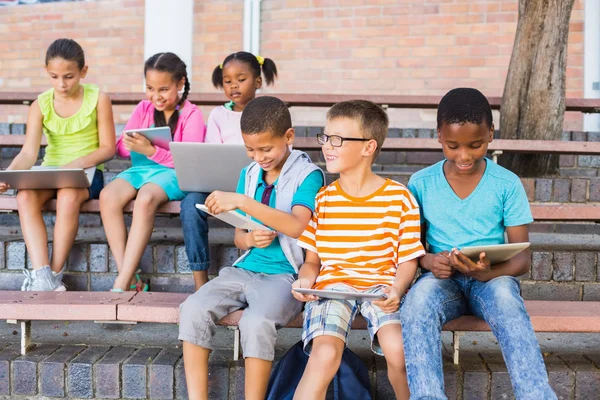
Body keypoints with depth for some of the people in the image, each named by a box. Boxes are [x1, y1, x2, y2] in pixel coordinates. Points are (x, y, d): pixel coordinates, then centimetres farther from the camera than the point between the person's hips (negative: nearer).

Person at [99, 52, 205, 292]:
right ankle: (130, 279, -27)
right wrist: (129, 145, -14)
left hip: (173, 173, -4)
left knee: (145, 198, -37)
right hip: (140, 169, 5)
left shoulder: (191, 114, 1)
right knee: (108, 196, -28)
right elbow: (120, 148, 11)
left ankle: (121, 285, -34)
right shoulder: (144, 108, 15)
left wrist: (151, 150, -23)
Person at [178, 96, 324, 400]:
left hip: (285, 274, -6)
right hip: (245, 269, 6)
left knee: (256, 322, -33)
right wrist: (250, 239, -9)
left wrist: (241, 202, -28)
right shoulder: (249, 174, 11)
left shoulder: (308, 175, -6)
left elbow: (296, 226, -23)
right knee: (193, 310, -19)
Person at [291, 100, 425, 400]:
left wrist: (396, 290, -15)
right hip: (332, 284, 1)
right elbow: (311, 260, 13)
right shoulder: (323, 199, 8)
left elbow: (408, 260, 4)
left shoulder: (398, 198, 0)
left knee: (397, 348, -29)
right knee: (326, 353, -29)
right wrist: (305, 280, -9)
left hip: (382, 285, -1)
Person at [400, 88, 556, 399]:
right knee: (420, 296, -36)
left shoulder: (507, 184, 1)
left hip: (493, 279, 0)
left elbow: (522, 258, -1)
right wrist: (427, 261, -14)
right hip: (442, 279, 1)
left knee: (504, 295, -37)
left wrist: (489, 272, -22)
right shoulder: (421, 183, 3)